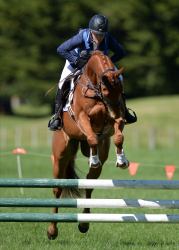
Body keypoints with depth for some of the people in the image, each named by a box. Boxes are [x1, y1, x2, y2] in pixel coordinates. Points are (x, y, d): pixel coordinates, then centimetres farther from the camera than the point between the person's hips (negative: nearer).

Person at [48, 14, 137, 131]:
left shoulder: (109, 39, -31)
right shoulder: (82, 37, -38)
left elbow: (121, 53, -14)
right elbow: (61, 49, -31)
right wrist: (77, 61, -36)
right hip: (77, 60, -3)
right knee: (63, 84, -18)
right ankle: (57, 115, -4)